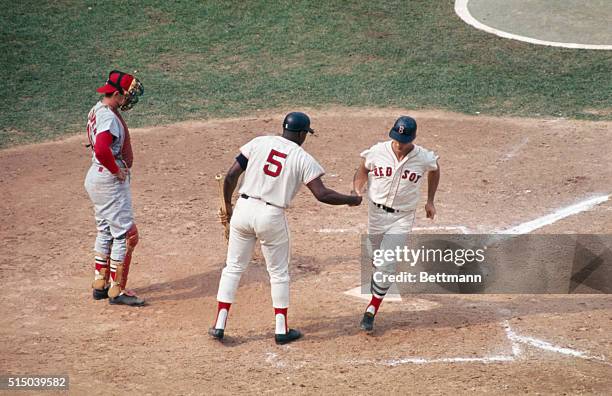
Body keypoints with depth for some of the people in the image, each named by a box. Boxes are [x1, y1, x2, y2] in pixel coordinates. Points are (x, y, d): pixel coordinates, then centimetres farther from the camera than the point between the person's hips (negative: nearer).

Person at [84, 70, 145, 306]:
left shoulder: (97, 110, 10)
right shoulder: (109, 117, -22)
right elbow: (101, 149, -36)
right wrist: (117, 171, -20)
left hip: (96, 178, 10)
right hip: (110, 180, -10)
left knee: (105, 232, 19)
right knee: (125, 235, -4)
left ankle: (100, 285, 26)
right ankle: (116, 291, 1)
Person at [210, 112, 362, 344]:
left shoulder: (259, 143, 4)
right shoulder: (303, 159, -3)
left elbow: (231, 176, 0)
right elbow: (321, 194, -11)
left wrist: (228, 207, 12)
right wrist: (351, 200, 5)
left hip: (243, 210, 3)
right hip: (272, 217, -2)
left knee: (233, 267, 14)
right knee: (279, 273, 14)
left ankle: (219, 326, 13)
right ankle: (281, 330, 18)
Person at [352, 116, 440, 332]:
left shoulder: (424, 158, -13)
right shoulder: (377, 152, -14)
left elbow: (435, 170, 10)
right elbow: (363, 170, 4)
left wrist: (430, 201, 10)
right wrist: (356, 193, -14)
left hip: (402, 218, -2)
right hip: (377, 214, 2)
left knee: (387, 265, -12)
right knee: (377, 259, 18)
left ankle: (371, 311, -2)